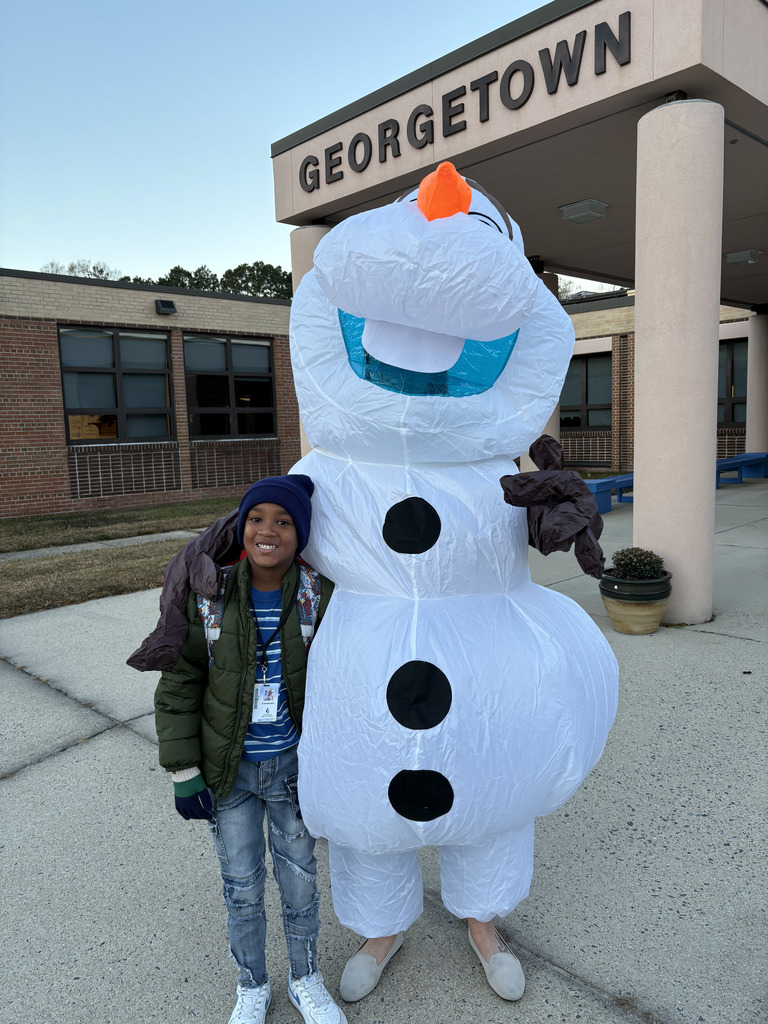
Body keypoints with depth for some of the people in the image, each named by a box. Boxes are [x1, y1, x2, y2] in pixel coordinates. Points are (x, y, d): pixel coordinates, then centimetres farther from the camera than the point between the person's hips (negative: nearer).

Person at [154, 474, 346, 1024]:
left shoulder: (320, 597, -14)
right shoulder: (208, 597, -14)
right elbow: (179, 687, -5)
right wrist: (184, 773, -6)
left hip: (293, 763, 0)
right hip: (229, 769, 0)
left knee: (299, 877, 17)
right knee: (242, 886, 16)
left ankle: (306, 980, 45)